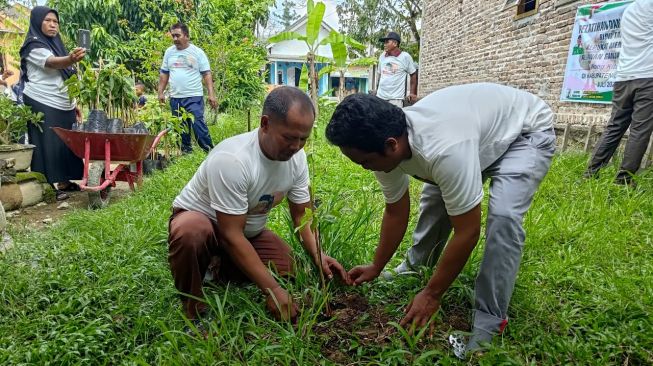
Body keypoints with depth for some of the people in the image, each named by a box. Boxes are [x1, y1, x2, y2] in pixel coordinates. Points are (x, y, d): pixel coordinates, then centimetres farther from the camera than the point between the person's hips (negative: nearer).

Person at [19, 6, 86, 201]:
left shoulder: (56, 44, 16)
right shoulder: (34, 45, -9)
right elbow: (52, 63, -31)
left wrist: (73, 103, 17)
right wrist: (72, 59, -52)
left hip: (62, 105, 8)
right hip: (43, 105, -8)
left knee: (67, 143, 8)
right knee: (48, 145, -7)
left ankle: (63, 181, 17)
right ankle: (50, 186, -2)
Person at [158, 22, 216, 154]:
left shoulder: (197, 52, -1)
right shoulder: (169, 52, 11)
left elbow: (207, 74, -3)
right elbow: (164, 74, 16)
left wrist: (211, 94, -11)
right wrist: (160, 92, 10)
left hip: (194, 97, -4)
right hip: (175, 98, 5)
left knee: (198, 125, -11)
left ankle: (209, 151, -4)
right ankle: (186, 150, 22)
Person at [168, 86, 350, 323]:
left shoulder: (296, 157, -15)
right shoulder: (231, 159, -36)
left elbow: (302, 214, -5)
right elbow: (231, 235, -33)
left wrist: (318, 254, -23)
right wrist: (272, 290, -33)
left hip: (249, 231, 6)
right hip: (198, 218, -6)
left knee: (290, 270, -11)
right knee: (191, 232, -40)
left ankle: (220, 268, 14)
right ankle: (193, 308, -11)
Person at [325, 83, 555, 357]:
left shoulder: (444, 150, -45)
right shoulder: (386, 146, -19)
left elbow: (468, 233, -34)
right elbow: (395, 211, -4)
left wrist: (432, 295, -23)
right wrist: (376, 268, 3)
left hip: (528, 130, -7)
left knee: (503, 215, -26)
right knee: (434, 198, 6)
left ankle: (489, 322, -11)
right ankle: (416, 267, 28)